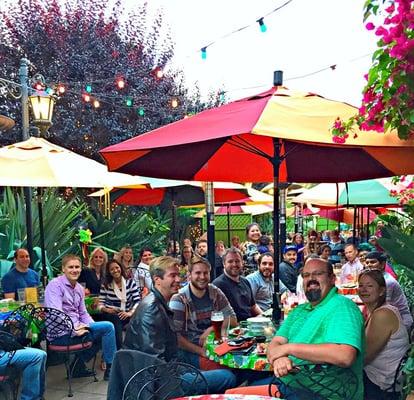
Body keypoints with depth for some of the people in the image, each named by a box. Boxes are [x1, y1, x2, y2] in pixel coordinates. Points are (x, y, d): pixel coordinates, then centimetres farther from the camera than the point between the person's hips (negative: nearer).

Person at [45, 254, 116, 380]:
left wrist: (92, 326, 4)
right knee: (107, 327, -15)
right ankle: (110, 369, -2)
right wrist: (75, 331, -24)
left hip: (76, 328, 9)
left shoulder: (79, 289, 15)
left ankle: (79, 366, 15)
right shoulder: (55, 285, -9)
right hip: (60, 334, -9)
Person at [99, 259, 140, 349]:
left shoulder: (130, 282, 6)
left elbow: (137, 301, -3)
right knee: (116, 319, -34)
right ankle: (118, 351, -27)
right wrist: (106, 309, -18)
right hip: (110, 315, -1)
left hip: (126, 315, 1)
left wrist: (131, 312, -19)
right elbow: (100, 304, 4)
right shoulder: (105, 285, 6)